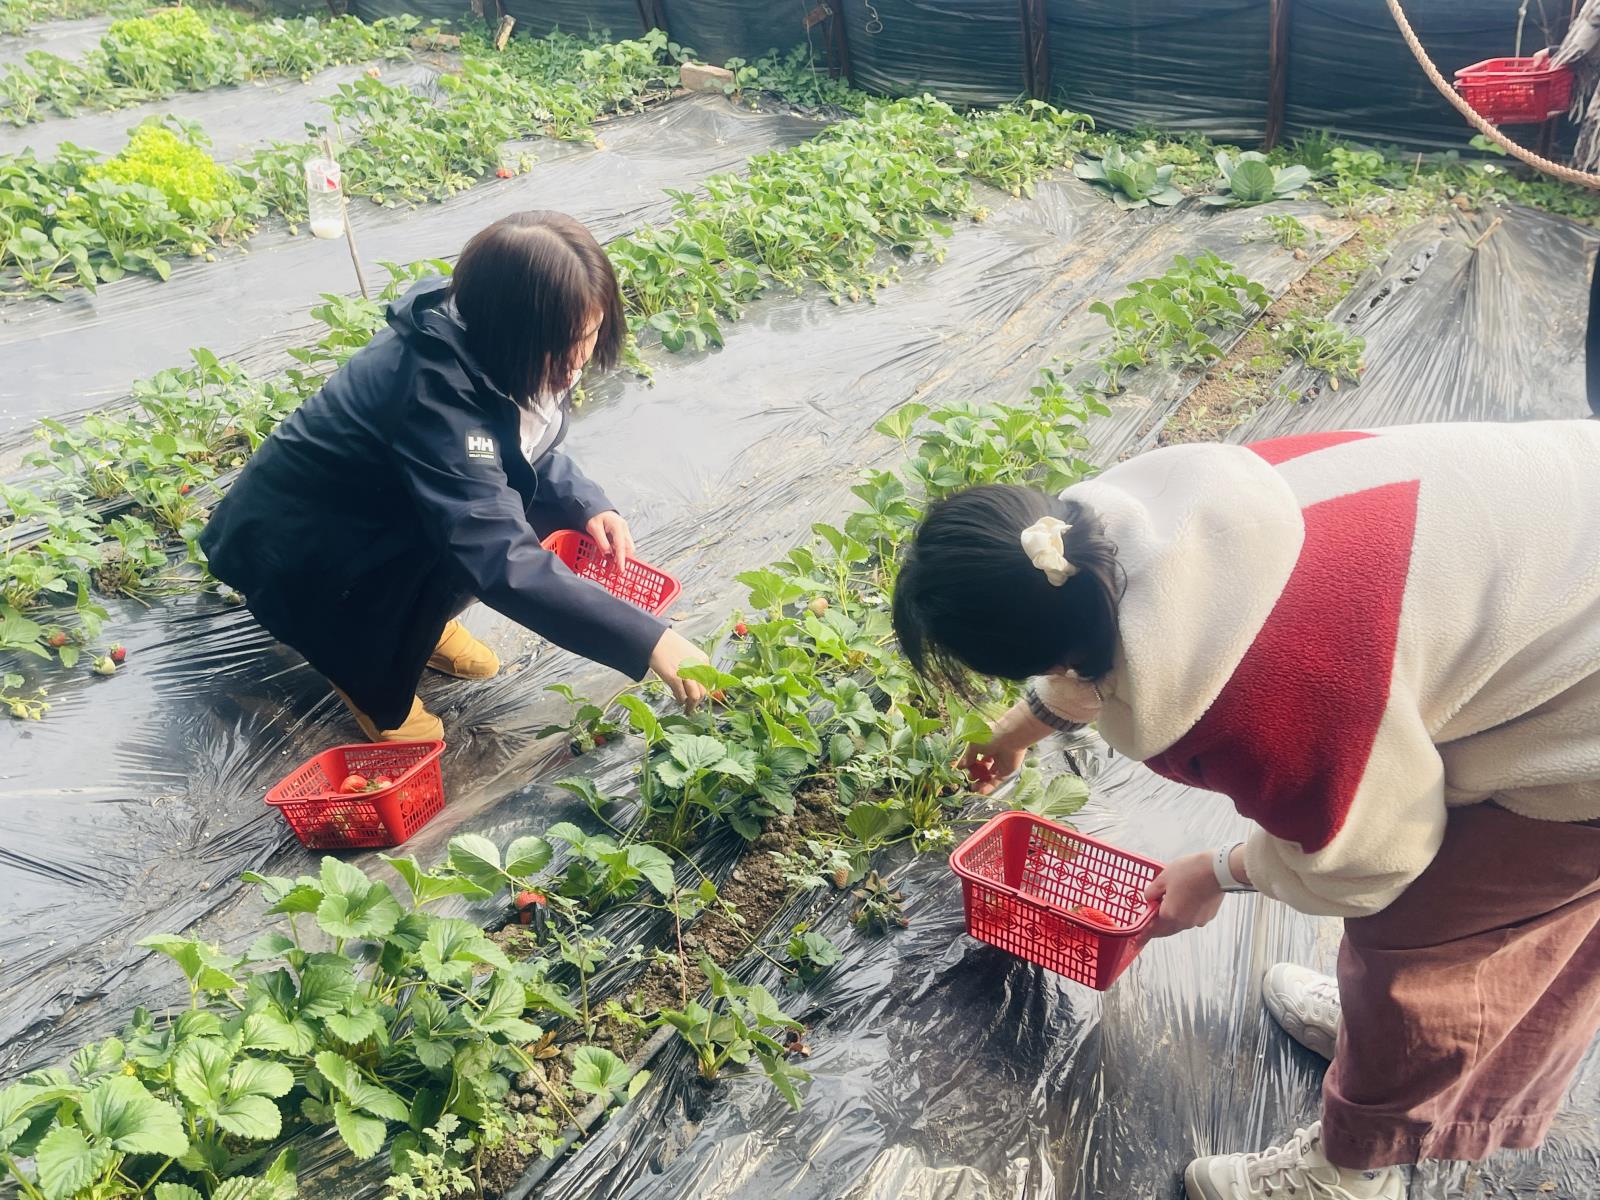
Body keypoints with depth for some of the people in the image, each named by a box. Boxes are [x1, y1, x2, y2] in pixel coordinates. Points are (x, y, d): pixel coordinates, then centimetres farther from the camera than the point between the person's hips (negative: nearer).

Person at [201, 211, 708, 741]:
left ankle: (413, 619, 12)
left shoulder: (478, 344, -13)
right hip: (292, 546, -8)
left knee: (543, 510, -8)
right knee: (473, 536, -31)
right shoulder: (436, 393, -37)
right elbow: (504, 563, -43)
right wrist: (650, 642, -44)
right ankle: (365, 670, -5)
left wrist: (589, 506, -14)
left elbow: (534, 449, 6)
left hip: (374, 512, 8)